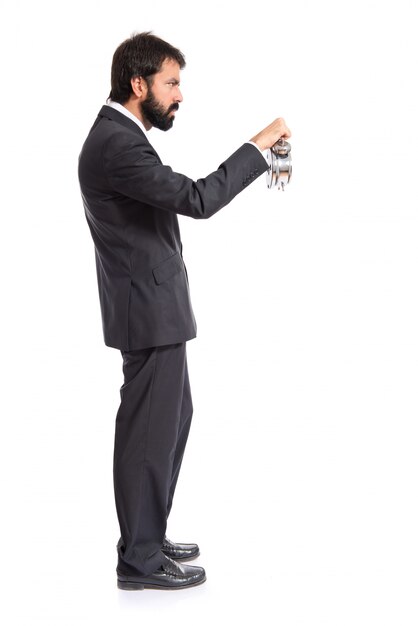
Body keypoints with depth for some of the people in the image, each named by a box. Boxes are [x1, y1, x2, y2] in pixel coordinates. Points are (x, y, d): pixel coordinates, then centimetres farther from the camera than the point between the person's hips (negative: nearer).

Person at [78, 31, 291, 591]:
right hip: (150, 312, -11)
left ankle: (147, 537, 30)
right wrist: (258, 146, -20)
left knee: (173, 420, 19)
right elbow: (196, 198, -28)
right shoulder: (117, 144, -21)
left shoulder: (119, 135, 13)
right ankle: (140, 560, 9)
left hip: (154, 306, 11)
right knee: (150, 431, -2)